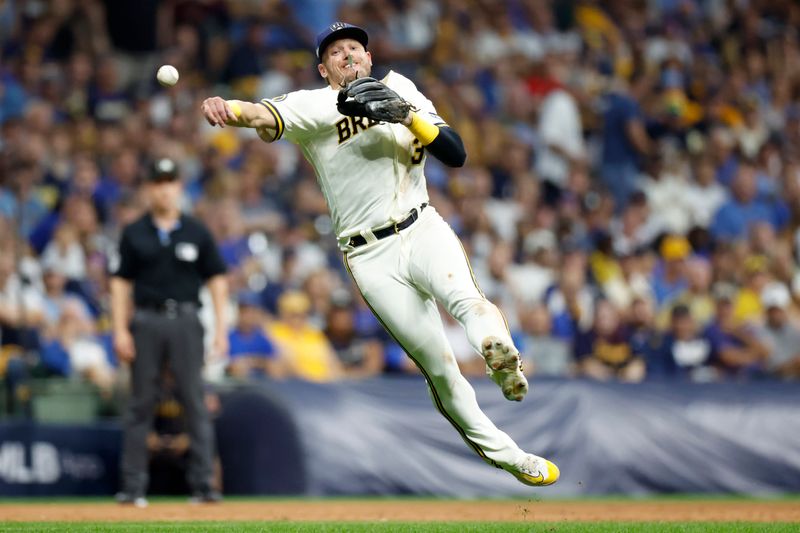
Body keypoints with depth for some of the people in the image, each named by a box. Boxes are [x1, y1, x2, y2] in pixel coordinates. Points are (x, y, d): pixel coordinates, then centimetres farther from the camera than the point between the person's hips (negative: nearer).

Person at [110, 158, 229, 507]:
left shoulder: (195, 232, 7)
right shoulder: (134, 234, 7)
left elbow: (216, 279, 8)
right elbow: (120, 282, 5)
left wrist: (220, 327, 0)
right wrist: (120, 330, -4)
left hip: (185, 321, 0)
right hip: (146, 322, 0)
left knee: (195, 402, -4)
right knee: (141, 403, 2)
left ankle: (202, 484, -3)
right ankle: (133, 487, 4)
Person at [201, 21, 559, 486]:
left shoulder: (400, 89, 10)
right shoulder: (314, 106, 0)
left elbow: (456, 155, 3)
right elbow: (269, 116, -23)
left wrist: (407, 116, -14)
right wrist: (229, 110, -46)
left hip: (423, 230, 1)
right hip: (370, 257, -1)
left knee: (465, 298, -33)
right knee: (439, 369, -3)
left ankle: (502, 357, -60)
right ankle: (508, 456, 6)